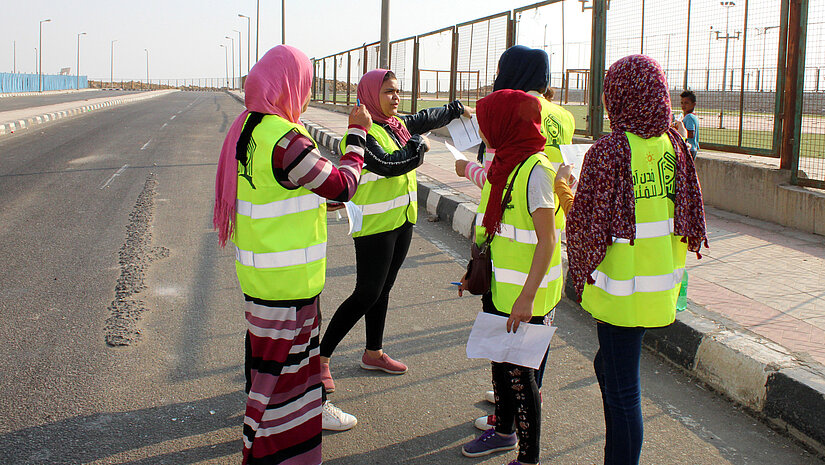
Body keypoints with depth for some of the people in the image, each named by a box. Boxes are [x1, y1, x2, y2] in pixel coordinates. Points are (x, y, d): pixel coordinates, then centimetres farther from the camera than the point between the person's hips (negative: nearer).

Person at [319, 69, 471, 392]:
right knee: (366, 294, -7)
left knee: (383, 289, 16)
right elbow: (386, 164, -28)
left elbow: (427, 119, 27)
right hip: (374, 224, -8)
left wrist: (457, 109, 40)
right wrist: (418, 147, -14)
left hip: (402, 220, 8)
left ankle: (373, 353, 30)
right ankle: (320, 358, 2)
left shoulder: (398, 124, 9)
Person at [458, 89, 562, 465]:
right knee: (500, 362, 21)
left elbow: (547, 240, -22)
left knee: (520, 372, 1)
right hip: (498, 286, 8)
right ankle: (504, 432, 40)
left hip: (523, 294, -8)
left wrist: (527, 297, -26)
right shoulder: (503, 164, 7)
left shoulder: (535, 170, -20)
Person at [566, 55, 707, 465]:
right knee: (608, 365, 24)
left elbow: (590, 224, -16)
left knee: (622, 391, 3)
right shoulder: (673, 144, 1)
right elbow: (689, 214, 8)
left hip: (623, 289, -7)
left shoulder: (608, 152, -19)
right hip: (664, 283, 7)